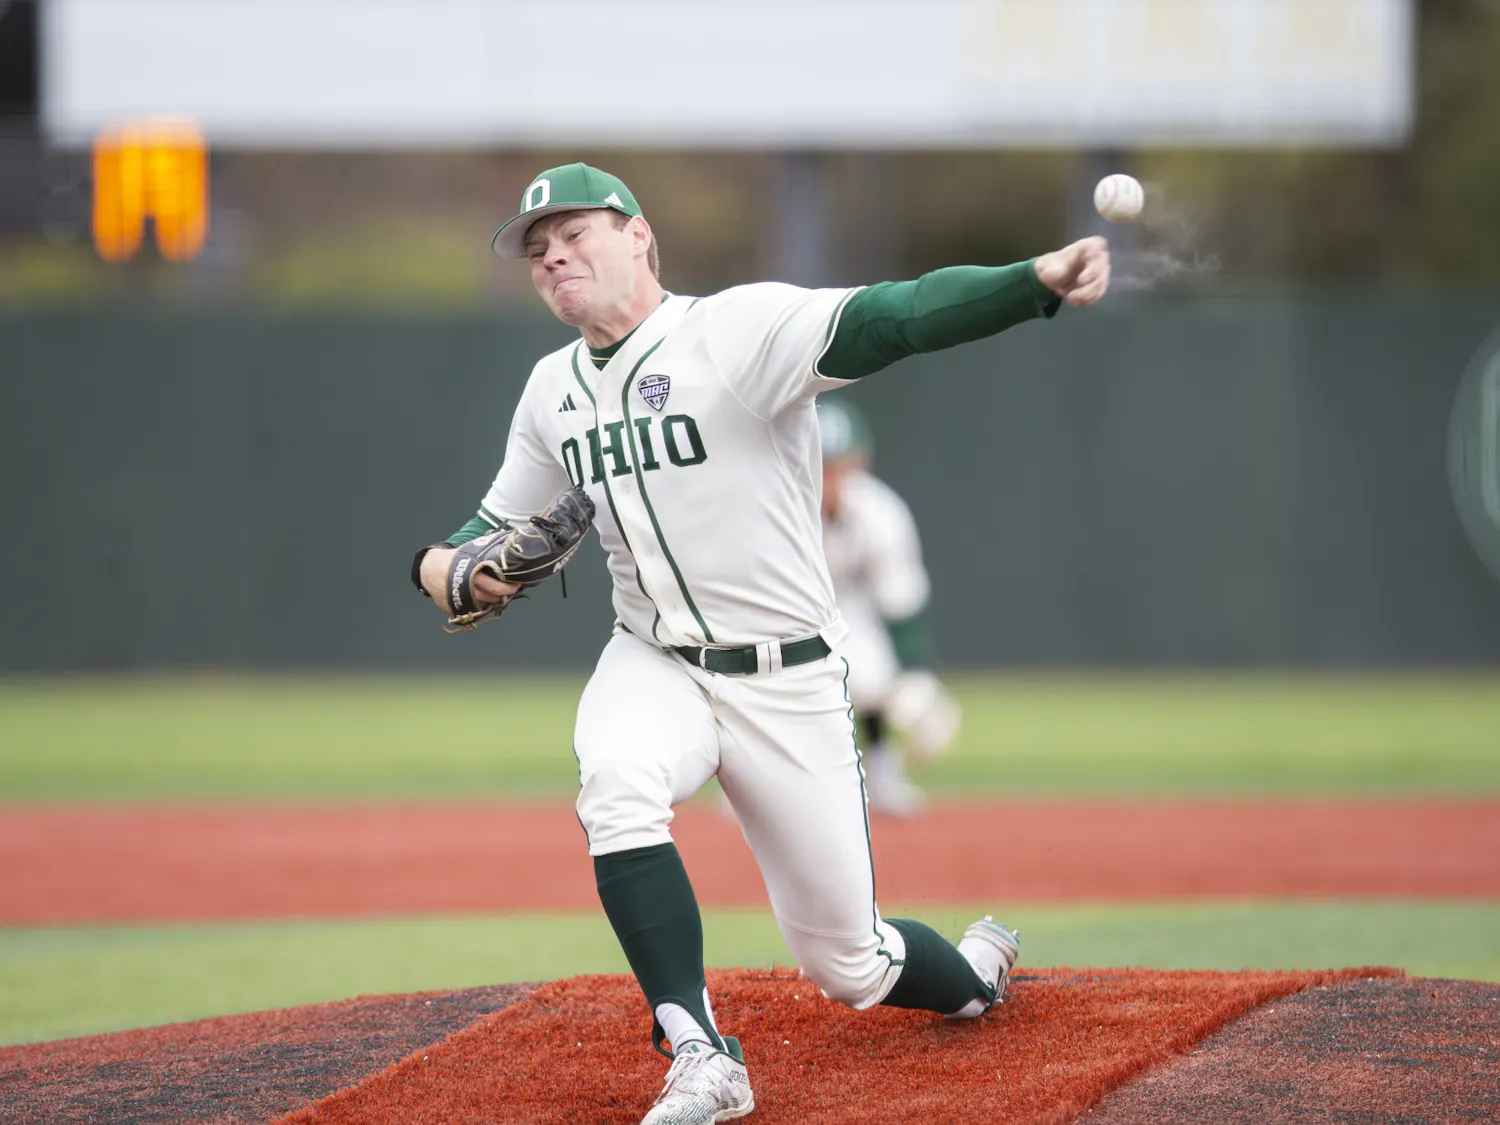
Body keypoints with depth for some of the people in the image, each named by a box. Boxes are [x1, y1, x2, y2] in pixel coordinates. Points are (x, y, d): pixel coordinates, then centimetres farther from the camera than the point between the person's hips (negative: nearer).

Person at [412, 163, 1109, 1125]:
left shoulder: (742, 328, -16)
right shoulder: (553, 388, 5)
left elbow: (890, 320, -32)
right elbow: (505, 523, 19)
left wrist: (1038, 283, -49)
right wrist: (440, 562, -5)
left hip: (786, 683, -4)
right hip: (655, 667, 4)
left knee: (845, 963, 2)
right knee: (617, 779, -33)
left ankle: (974, 973, 39)